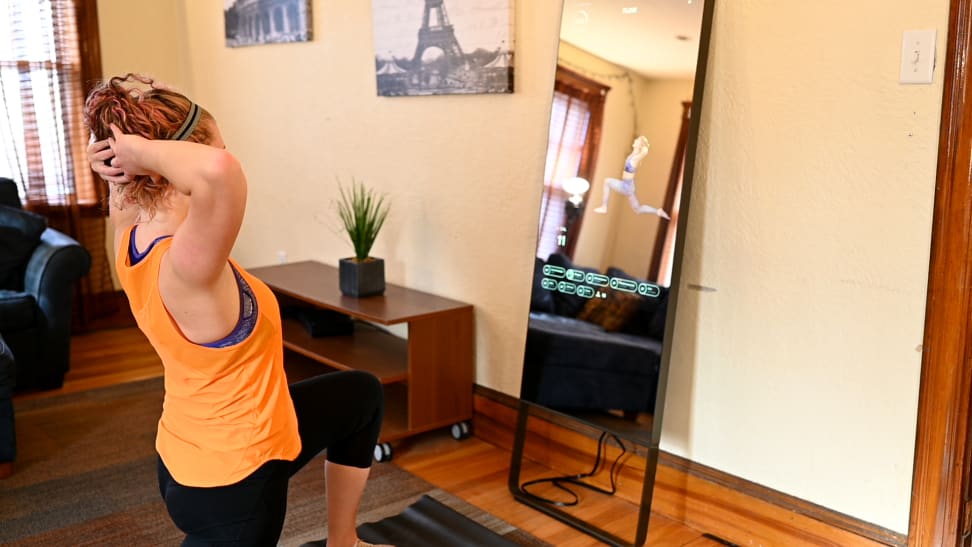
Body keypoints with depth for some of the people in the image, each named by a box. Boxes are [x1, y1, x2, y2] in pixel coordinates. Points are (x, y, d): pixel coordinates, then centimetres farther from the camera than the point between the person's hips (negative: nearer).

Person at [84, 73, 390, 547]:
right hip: (230, 483, -9)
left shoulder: (131, 238, -8)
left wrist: (129, 159, -12)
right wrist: (141, 151, -37)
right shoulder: (186, 264, -35)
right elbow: (219, 171, -57)